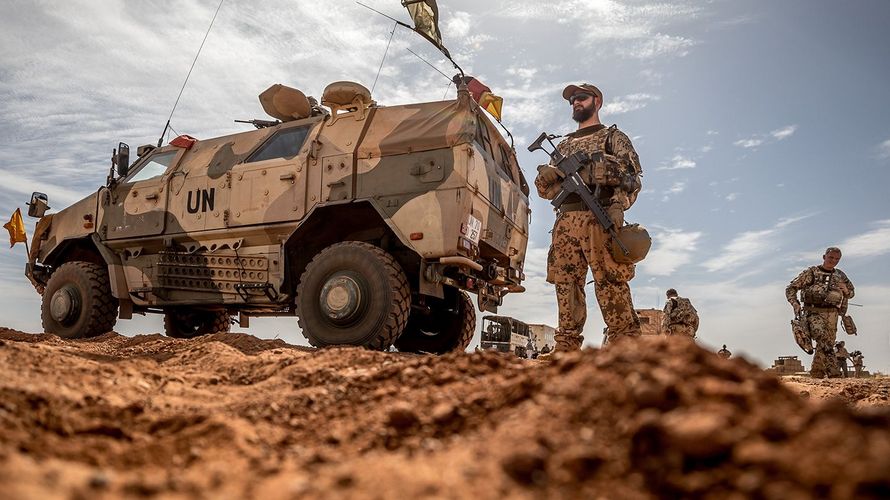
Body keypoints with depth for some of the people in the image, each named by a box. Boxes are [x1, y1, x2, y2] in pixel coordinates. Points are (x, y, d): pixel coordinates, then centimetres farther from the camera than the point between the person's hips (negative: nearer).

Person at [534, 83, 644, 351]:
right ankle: (566, 350, 1)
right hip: (565, 222, 5)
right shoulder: (563, 145, 29)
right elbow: (545, 188, 24)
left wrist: (618, 205, -16)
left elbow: (632, 177, 3)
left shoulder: (613, 136, 16)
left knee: (611, 285, -13)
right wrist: (546, 175, -1)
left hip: (600, 220, -5)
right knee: (566, 285, 0)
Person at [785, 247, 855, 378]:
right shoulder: (811, 272, 3)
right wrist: (795, 304, -13)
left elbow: (851, 293, 28)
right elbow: (790, 288, 2)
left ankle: (816, 373, 16)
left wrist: (845, 290, 3)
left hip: (831, 314, 5)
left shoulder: (841, 276, 17)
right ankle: (832, 371, -31)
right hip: (813, 312, -5)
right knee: (823, 340, -26)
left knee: (828, 343, 2)